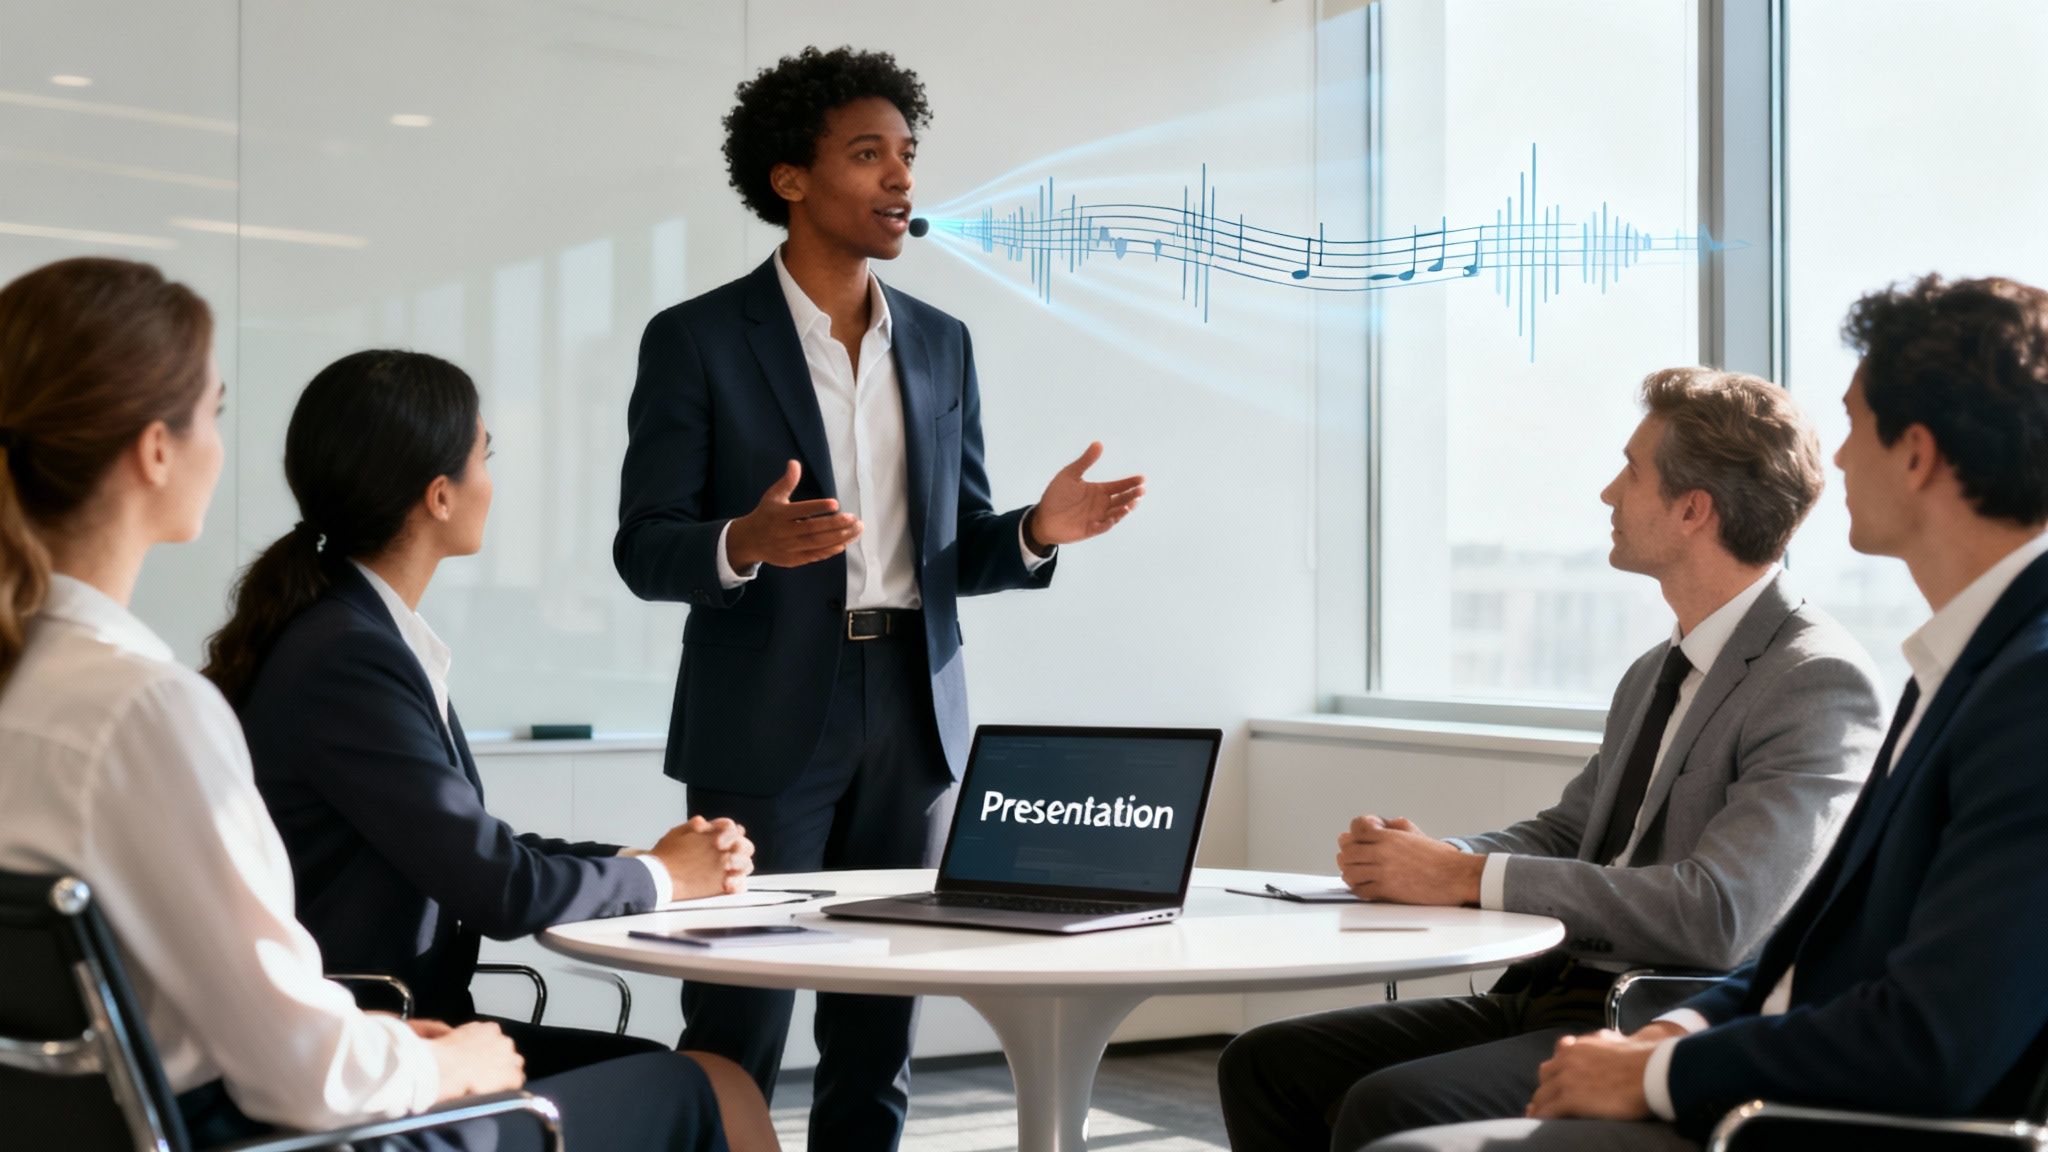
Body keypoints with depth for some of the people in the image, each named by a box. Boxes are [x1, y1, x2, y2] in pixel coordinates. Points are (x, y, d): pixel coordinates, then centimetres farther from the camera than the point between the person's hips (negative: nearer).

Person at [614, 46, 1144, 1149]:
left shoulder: (940, 344, 13)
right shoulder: (696, 340, -2)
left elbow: (956, 547, 15)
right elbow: (643, 550, -6)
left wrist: (1036, 530, -6)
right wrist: (746, 544, -26)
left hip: (912, 713, 5)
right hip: (767, 722, -4)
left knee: (878, 1029, 9)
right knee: (737, 1033, -3)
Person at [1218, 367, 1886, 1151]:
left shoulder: (1820, 683, -14)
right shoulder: (1654, 676, 17)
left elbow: (1715, 918, -23)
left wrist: (1469, 876, -18)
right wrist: (1425, 857, -1)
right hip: (1545, 997, 9)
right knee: (1266, 1064, -2)